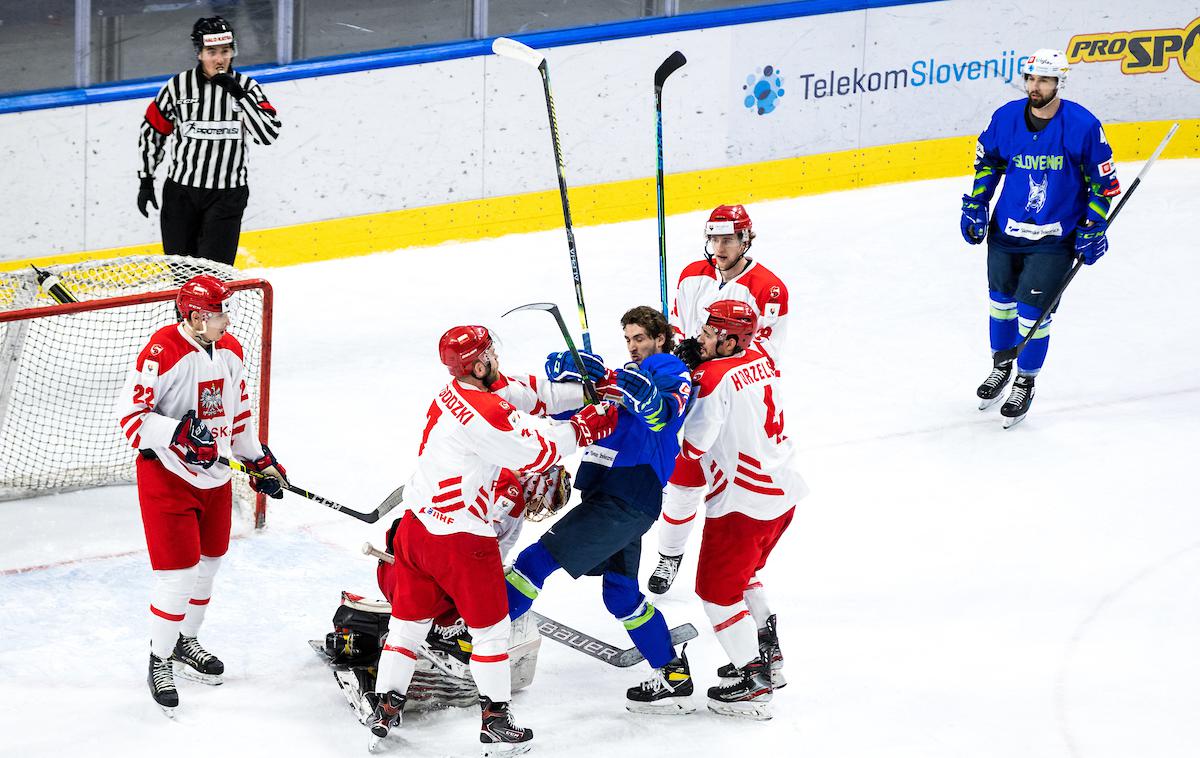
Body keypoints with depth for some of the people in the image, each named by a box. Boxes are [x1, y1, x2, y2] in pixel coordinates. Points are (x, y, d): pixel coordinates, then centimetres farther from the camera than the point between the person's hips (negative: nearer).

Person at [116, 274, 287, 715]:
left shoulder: (229, 350, 3)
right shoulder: (162, 353, -23)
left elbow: (239, 409, 18)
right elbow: (131, 415, -24)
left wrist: (260, 460, 19)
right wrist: (179, 434, -35)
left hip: (214, 475, 8)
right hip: (166, 476, -8)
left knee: (208, 562, 18)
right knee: (177, 571, -7)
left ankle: (185, 642, 38)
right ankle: (160, 660, 9)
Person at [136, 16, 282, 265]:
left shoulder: (245, 87, -3)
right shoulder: (178, 86, -4)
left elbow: (269, 133, -14)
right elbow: (152, 132, 7)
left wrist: (239, 94, -22)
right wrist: (146, 179, 7)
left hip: (227, 195, -1)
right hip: (181, 192, 1)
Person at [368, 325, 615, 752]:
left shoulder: (457, 392, 5)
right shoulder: (484, 414, -24)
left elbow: (529, 397, 12)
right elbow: (536, 455, -15)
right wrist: (585, 428, -4)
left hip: (416, 525, 8)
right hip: (461, 538, -8)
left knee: (409, 620, 17)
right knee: (490, 626, 8)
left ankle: (384, 709, 21)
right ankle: (495, 722, 14)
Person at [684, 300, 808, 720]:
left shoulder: (714, 378, -21)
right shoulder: (759, 358, 5)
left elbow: (691, 445, -19)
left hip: (743, 503, -9)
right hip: (783, 490, 9)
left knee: (717, 590, 3)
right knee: (743, 575, 28)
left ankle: (753, 686, 4)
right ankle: (769, 657, 36)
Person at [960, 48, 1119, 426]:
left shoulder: (1083, 125, -17)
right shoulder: (1006, 117, -7)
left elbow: (1102, 180, -5)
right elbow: (987, 161, 12)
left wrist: (1094, 229, -6)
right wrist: (975, 205, 6)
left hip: (1054, 239, -4)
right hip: (1006, 229, 4)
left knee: (1032, 311, -5)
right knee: (1002, 299, 17)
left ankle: (1025, 384, 16)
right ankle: (1001, 365, 42)